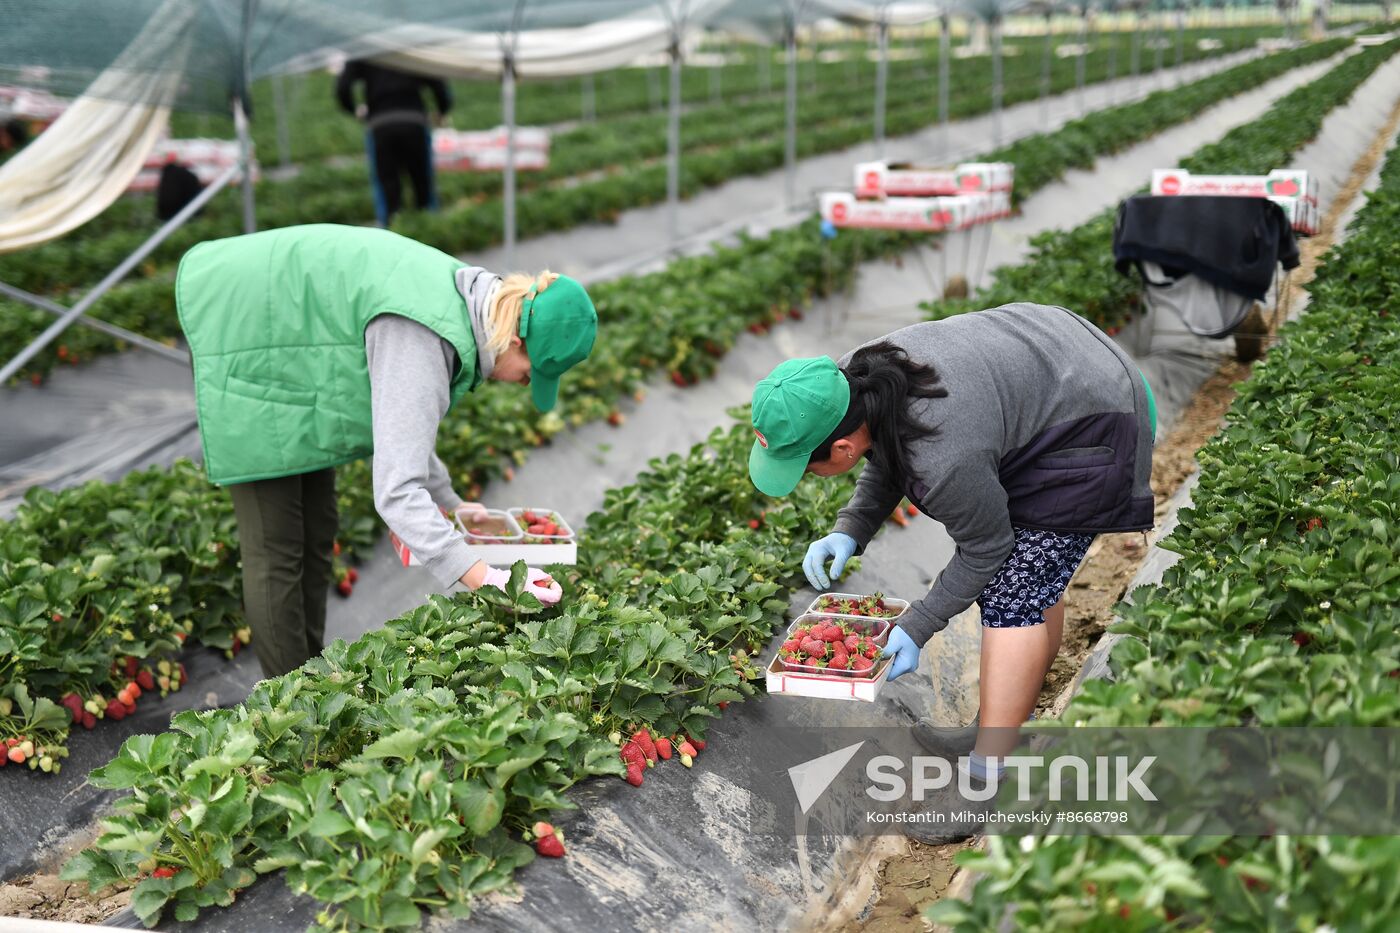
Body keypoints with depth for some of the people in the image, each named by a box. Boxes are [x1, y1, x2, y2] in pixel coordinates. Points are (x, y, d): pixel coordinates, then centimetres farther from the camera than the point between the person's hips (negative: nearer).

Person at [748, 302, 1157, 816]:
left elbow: (986, 547, -17)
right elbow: (886, 462, 8)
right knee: (1034, 578, 17)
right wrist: (849, 531, -6)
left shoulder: (943, 460, -35)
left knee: (1012, 592, -11)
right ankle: (1016, 726, 31)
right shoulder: (848, 380, -12)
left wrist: (916, 629, -10)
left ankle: (987, 774, -7)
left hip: (1090, 427, -9)